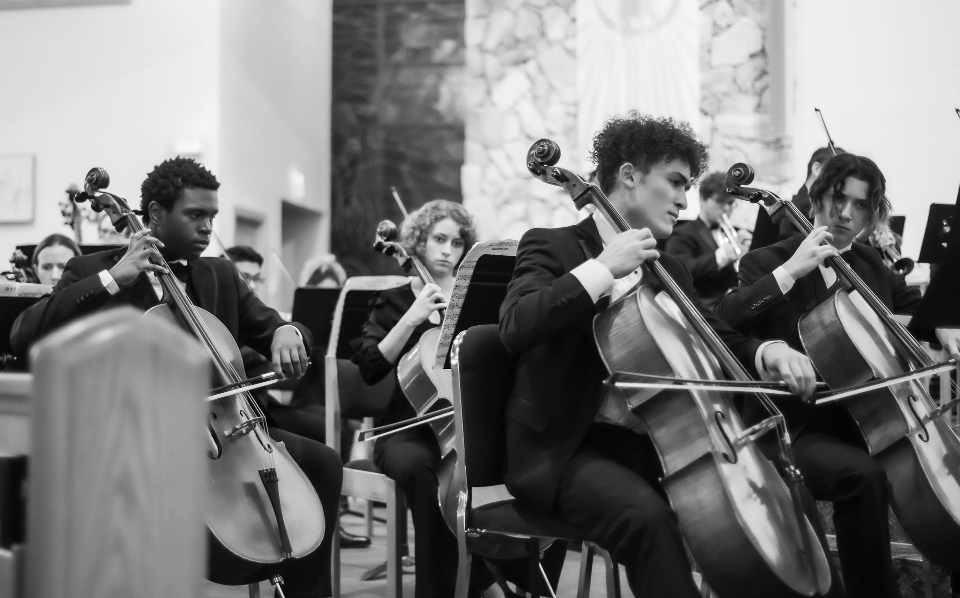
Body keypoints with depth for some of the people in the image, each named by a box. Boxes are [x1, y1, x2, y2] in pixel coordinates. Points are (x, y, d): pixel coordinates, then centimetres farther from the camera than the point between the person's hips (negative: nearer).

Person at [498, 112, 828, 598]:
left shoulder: (668, 270, 17)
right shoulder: (553, 247, -3)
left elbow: (718, 339, 12)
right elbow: (514, 329, -22)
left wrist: (768, 353, -10)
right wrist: (601, 268, -25)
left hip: (655, 440, 7)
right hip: (567, 449, -6)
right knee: (648, 515, -36)